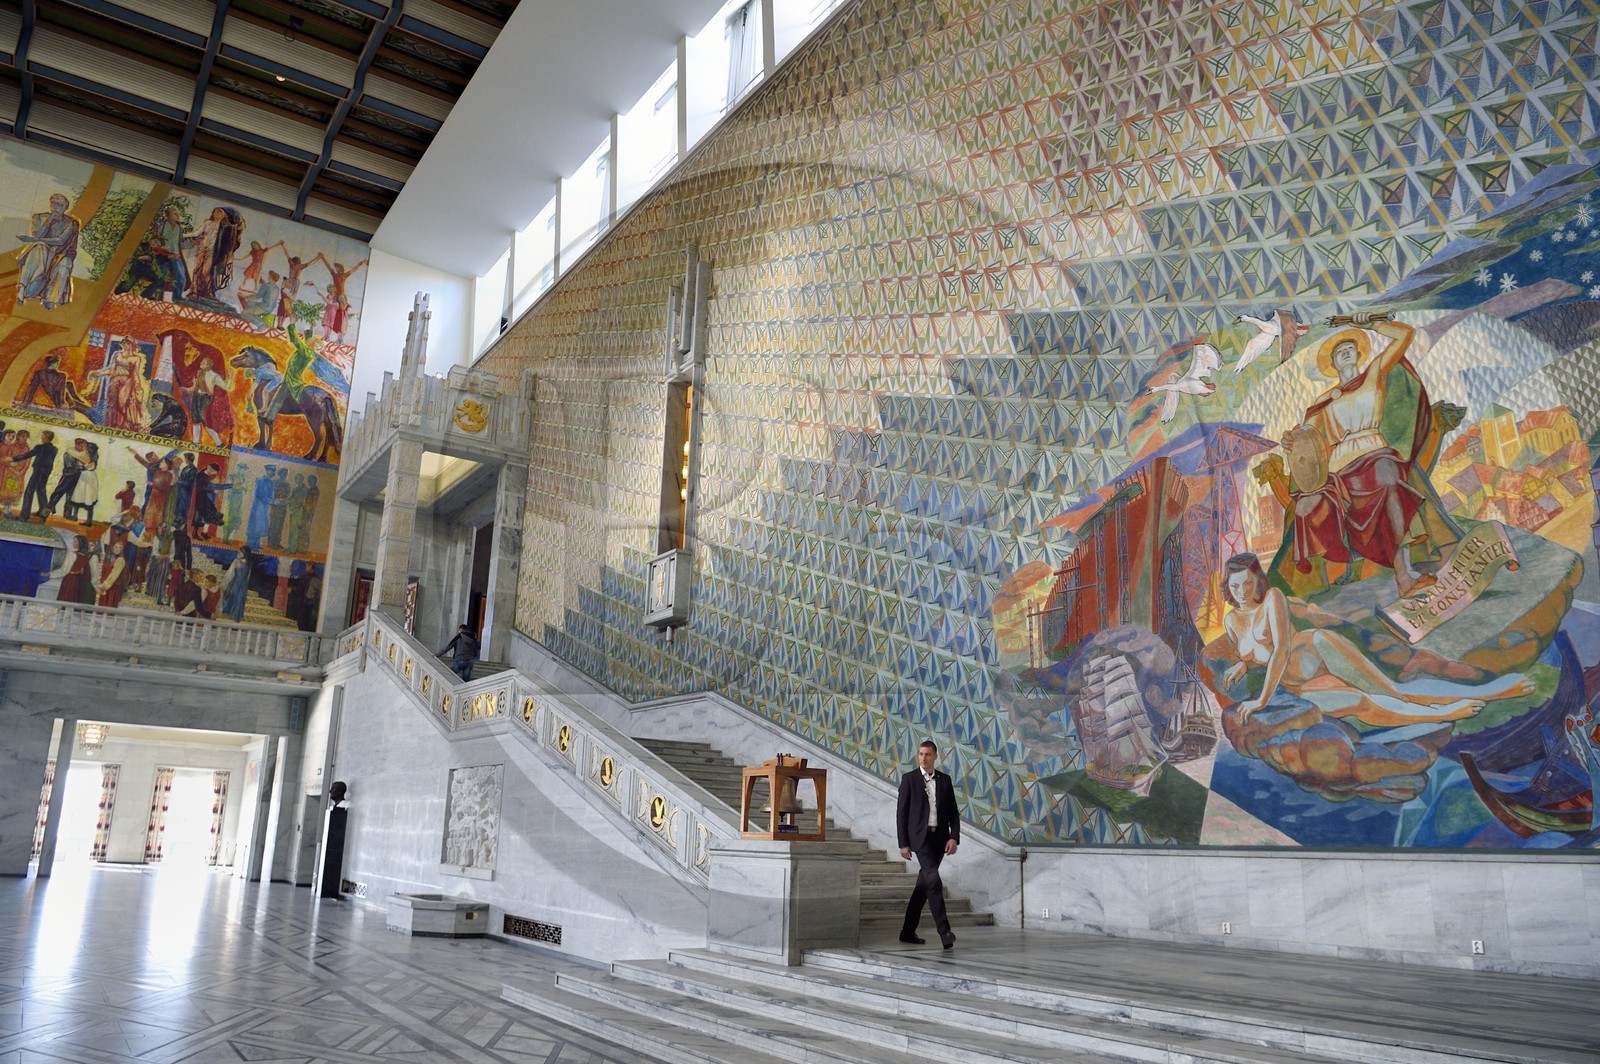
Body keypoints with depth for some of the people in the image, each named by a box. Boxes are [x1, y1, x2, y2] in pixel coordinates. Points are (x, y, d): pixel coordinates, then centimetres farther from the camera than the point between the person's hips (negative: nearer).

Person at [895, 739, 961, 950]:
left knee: (924, 884, 9)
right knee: (934, 880, -18)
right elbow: (901, 813, -2)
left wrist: (954, 837, -5)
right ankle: (944, 930, -17)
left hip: (939, 837, 4)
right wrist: (903, 844, -6)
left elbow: (953, 812, 9)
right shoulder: (909, 779, -1)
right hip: (920, 837, -4)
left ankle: (908, 931, 18)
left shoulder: (945, 780, 9)